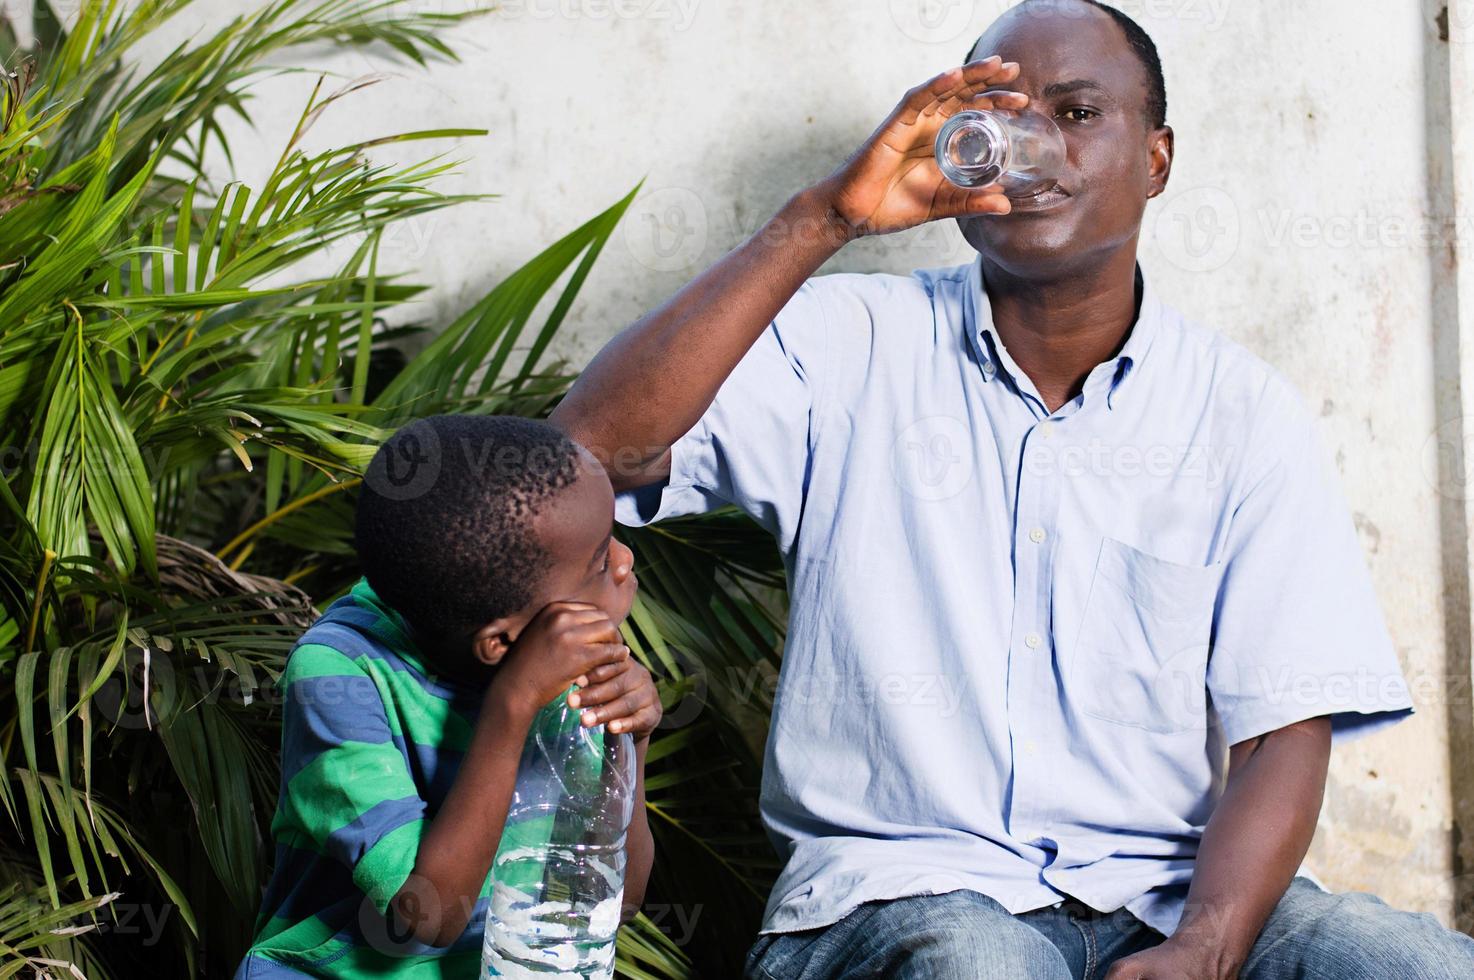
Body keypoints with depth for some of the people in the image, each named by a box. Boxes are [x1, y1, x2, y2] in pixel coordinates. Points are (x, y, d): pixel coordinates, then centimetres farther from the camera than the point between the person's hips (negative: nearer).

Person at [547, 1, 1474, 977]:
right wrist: (827, 217, -17)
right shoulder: (851, 347, 5)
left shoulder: (1247, 414, 7)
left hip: (1164, 893, 3)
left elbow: (1283, 738, 0)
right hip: (902, 886, -3)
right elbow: (596, 444, -13)